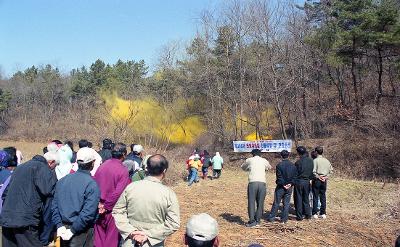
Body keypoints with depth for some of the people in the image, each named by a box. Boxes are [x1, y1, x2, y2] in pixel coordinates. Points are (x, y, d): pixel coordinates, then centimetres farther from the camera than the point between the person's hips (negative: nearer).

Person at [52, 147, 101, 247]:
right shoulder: (92, 185, -16)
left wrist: (59, 225, 0)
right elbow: (88, 213, -22)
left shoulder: (62, 180, 3)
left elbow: (54, 205, 3)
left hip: (64, 228, 6)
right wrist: (73, 230, -13)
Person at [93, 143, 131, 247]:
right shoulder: (123, 171, -16)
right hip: (112, 209, -4)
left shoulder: (102, 165, -2)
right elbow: (118, 193, -20)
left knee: (99, 235, 18)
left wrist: (98, 203, 2)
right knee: (112, 238, 11)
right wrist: (106, 206, -10)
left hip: (99, 207, 5)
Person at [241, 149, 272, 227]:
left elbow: (243, 167, 27)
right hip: (262, 183, 2)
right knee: (260, 203, 10)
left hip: (252, 183, -2)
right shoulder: (264, 161, 15)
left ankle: (252, 221, -3)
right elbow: (269, 167, 34)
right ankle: (257, 220, 13)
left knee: (251, 202, 2)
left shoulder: (249, 160, 10)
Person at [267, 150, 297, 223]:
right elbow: (295, 176, 4)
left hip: (281, 187, -3)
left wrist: (283, 184, -7)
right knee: (286, 203, 9)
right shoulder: (293, 165, 5)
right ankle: (284, 219, 10)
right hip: (289, 187, 4)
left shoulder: (279, 165, -10)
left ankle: (271, 217, 8)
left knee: (276, 203, 4)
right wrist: (291, 183, -1)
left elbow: (279, 177, -14)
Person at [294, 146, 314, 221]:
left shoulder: (298, 162, -17)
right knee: (306, 199, 17)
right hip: (307, 182, 5)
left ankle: (299, 216, 7)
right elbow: (312, 171, 7)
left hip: (299, 181, -5)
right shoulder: (311, 161, -1)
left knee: (298, 199, 4)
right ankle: (308, 214, 20)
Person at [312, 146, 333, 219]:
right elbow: (331, 170, 8)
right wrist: (326, 177, 4)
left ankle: (315, 213, 4)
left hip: (317, 180, -5)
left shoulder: (315, 160, -11)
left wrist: (318, 177, -7)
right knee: (323, 197, 11)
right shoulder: (326, 160, 6)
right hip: (324, 181, 5)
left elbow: (313, 171, -18)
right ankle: (323, 213, 14)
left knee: (315, 197, 2)